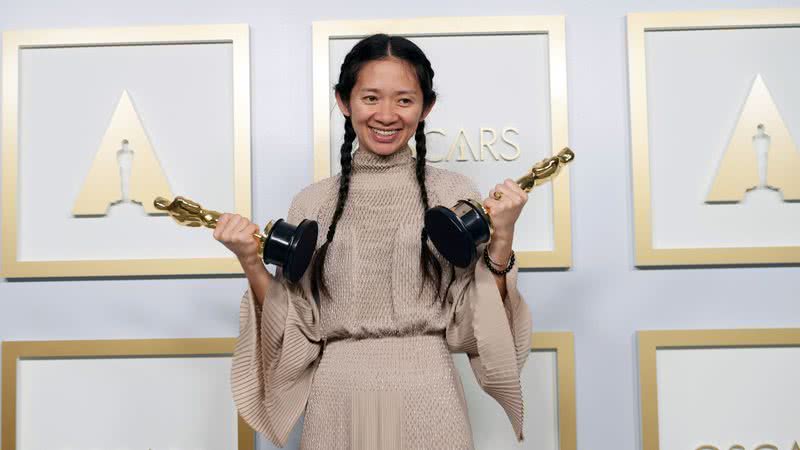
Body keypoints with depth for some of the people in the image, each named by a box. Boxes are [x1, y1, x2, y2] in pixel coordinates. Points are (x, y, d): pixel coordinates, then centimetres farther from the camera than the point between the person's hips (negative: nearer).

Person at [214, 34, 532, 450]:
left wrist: (500, 242, -14)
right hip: (337, 404, 1)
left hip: (429, 401, -1)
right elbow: (297, 331, 2)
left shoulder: (454, 193, -2)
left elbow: (473, 327, -3)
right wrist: (251, 264, -9)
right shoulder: (311, 203, 2)